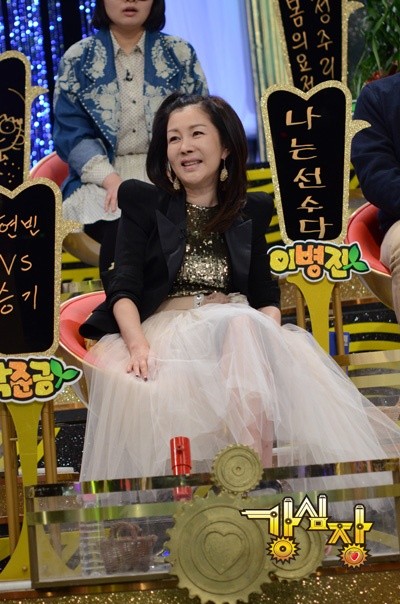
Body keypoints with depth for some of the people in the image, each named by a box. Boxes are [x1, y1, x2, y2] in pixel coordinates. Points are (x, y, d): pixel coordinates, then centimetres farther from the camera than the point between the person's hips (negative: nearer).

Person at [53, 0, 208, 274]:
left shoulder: (181, 54, 10)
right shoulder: (78, 58, 7)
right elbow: (71, 133, -1)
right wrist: (111, 179, -18)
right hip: (103, 175, -1)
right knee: (121, 222, -32)